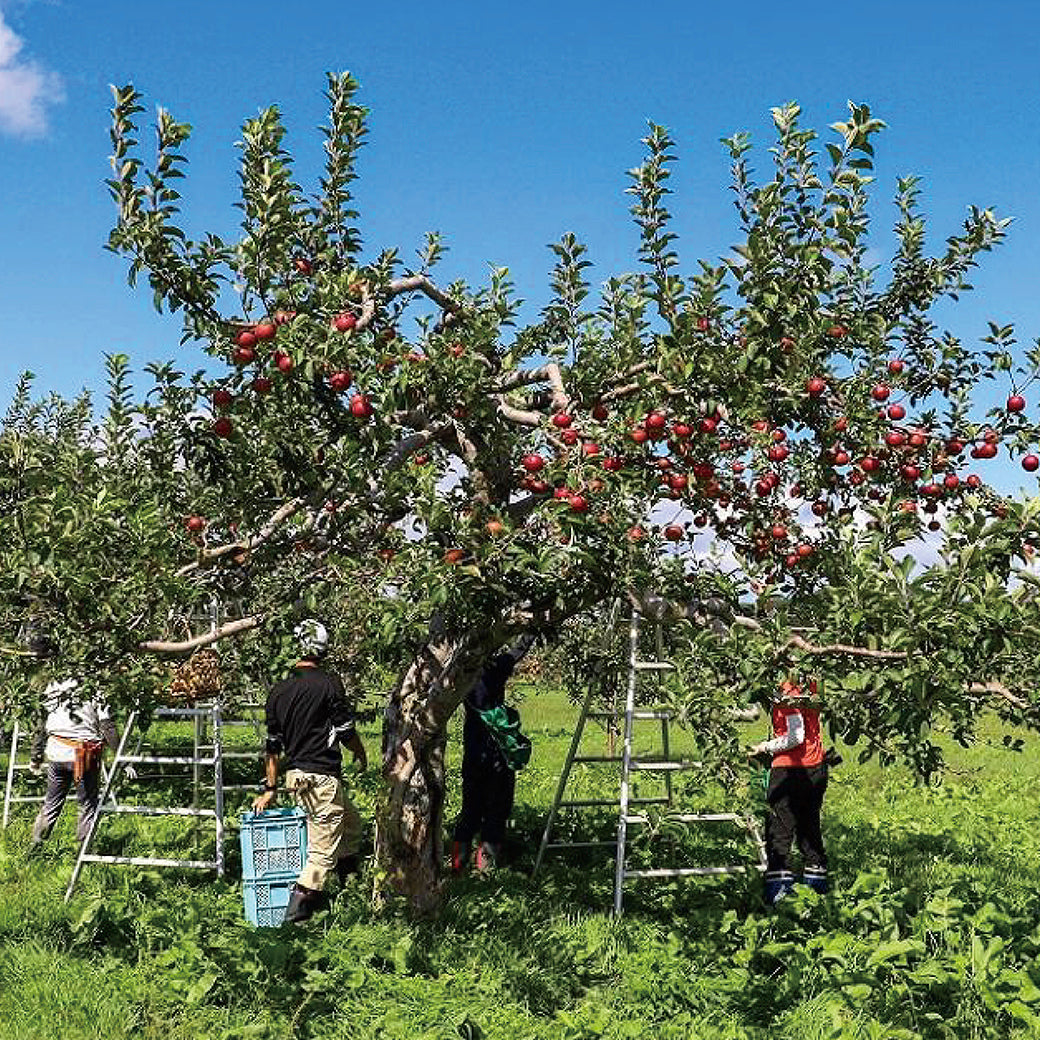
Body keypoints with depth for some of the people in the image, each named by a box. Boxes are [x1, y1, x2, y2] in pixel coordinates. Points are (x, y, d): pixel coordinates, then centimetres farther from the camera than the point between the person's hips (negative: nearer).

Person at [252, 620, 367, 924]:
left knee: (350, 823, 23)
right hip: (322, 776, -7)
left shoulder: (278, 691, 8)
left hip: (295, 775, 7)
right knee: (324, 848, -2)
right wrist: (361, 754, 13)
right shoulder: (329, 683, -10)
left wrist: (270, 788, 17)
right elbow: (346, 731, -8)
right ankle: (298, 906, -6)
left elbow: (273, 746, 11)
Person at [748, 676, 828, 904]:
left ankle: (778, 887, -4)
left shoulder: (789, 691, -19)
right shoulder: (808, 684, 6)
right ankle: (817, 882, 25)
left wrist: (765, 747, -11)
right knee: (810, 826, 19)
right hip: (816, 767, 8)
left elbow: (796, 736, -22)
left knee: (779, 829, -1)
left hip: (790, 769, -8)